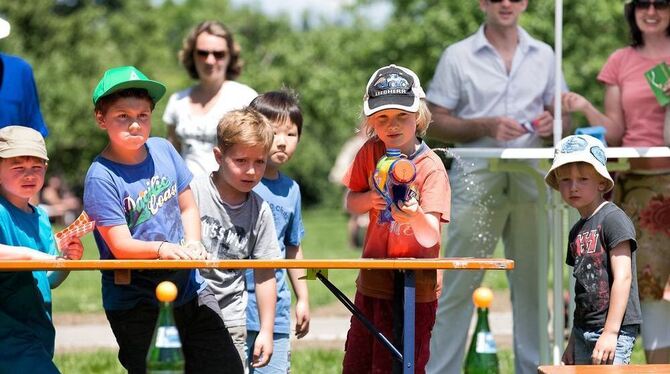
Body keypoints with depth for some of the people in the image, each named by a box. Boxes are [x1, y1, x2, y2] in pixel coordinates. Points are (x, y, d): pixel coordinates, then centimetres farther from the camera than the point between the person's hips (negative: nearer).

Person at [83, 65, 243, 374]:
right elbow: (121, 245, -17)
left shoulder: (163, 151, 2)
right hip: (134, 300, -5)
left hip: (189, 286, 5)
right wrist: (162, 249, -35)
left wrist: (192, 243, -9)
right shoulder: (101, 178, -15)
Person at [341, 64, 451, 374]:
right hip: (373, 278, 5)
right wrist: (370, 199, -15)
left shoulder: (431, 168, -17)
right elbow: (351, 204, 8)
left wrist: (416, 216, -48)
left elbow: (429, 238, -26)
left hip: (417, 286, -5)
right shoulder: (371, 152, -3)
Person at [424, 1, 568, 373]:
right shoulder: (457, 56, 2)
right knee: (458, 285, -4)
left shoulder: (543, 56, 11)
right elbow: (435, 123, 0)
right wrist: (485, 126, -15)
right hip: (476, 178, -3)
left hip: (530, 178, 3)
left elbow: (562, 119, 16)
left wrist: (550, 124, -7)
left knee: (531, 282, 8)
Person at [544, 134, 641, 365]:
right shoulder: (576, 232, 16)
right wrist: (573, 341, 19)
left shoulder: (613, 220, -9)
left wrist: (610, 332, -19)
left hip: (615, 329, -8)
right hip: (583, 329, 8)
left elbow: (623, 277, -15)